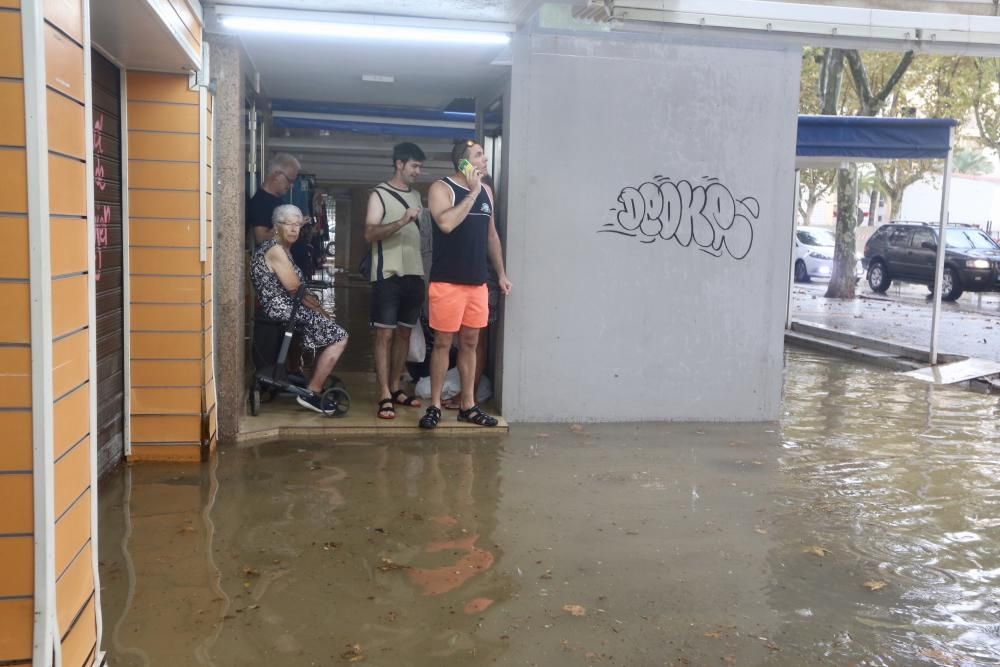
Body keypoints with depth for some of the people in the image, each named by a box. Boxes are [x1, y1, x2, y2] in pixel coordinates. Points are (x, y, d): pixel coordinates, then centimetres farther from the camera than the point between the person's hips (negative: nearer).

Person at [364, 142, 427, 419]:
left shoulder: (416, 196, 16)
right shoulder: (379, 194, -4)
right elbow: (369, 233, -15)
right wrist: (401, 222, -26)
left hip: (414, 274, 7)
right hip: (388, 275, -6)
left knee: (404, 333, 10)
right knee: (385, 334, -6)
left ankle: (395, 388, 19)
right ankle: (384, 397, -6)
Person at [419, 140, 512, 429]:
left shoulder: (486, 191, 13)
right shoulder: (441, 188, -7)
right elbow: (446, 224, -25)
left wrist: (501, 273, 16)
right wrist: (472, 193, -18)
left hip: (477, 282, 6)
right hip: (447, 282, -6)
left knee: (470, 343, 11)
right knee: (442, 343, 0)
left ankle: (467, 405, 19)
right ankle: (434, 405, 10)